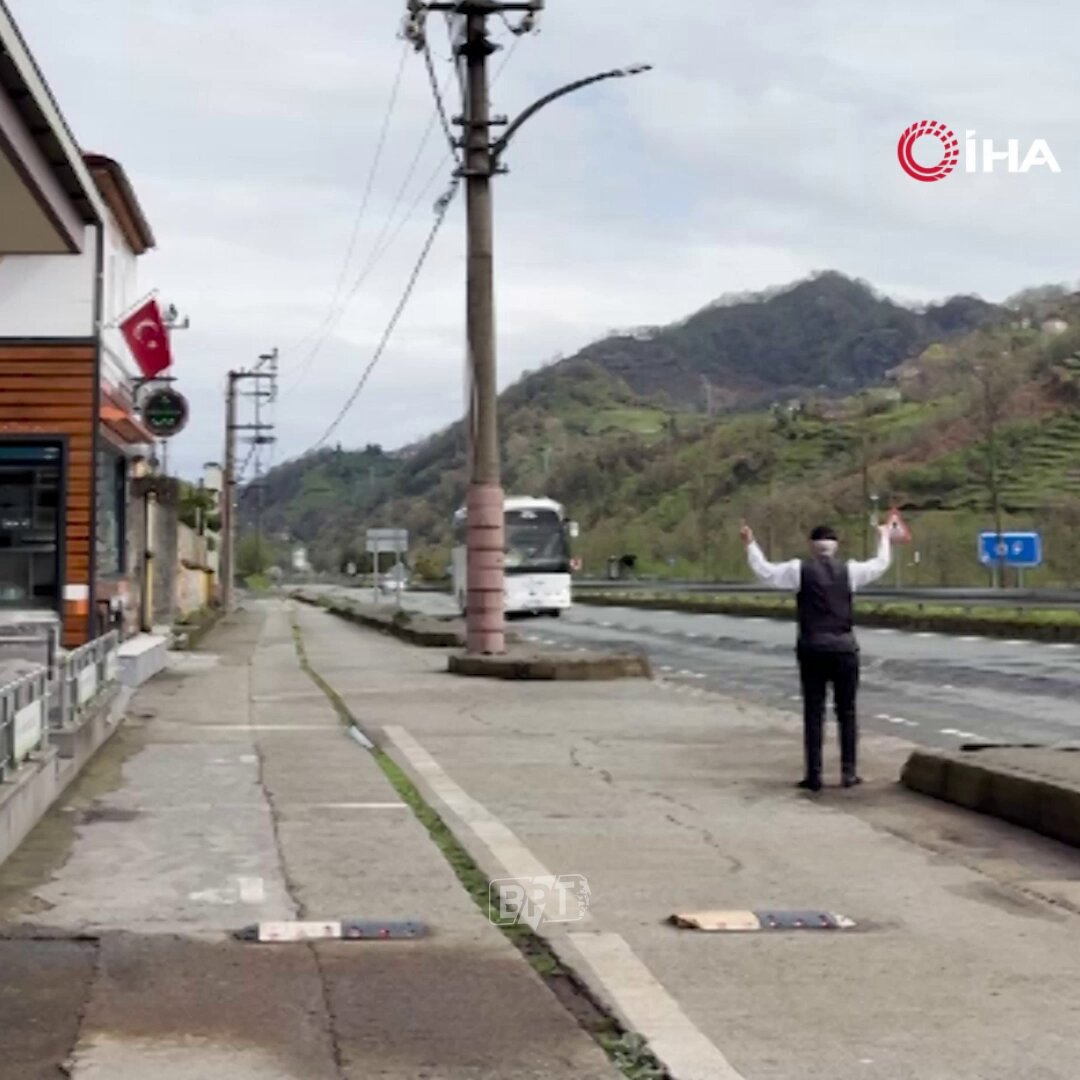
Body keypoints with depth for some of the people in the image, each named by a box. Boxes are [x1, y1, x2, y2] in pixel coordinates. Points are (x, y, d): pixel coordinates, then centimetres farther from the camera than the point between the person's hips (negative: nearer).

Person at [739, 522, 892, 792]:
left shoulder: (800, 569, -2)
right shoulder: (849, 570, 1)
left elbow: (765, 572, 5)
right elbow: (880, 564, 16)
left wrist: (750, 545, 18)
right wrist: (884, 537, 33)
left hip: (812, 649, -1)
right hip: (844, 648, 1)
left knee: (813, 713, 3)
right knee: (847, 712, 9)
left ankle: (814, 776, 1)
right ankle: (848, 772, 8)